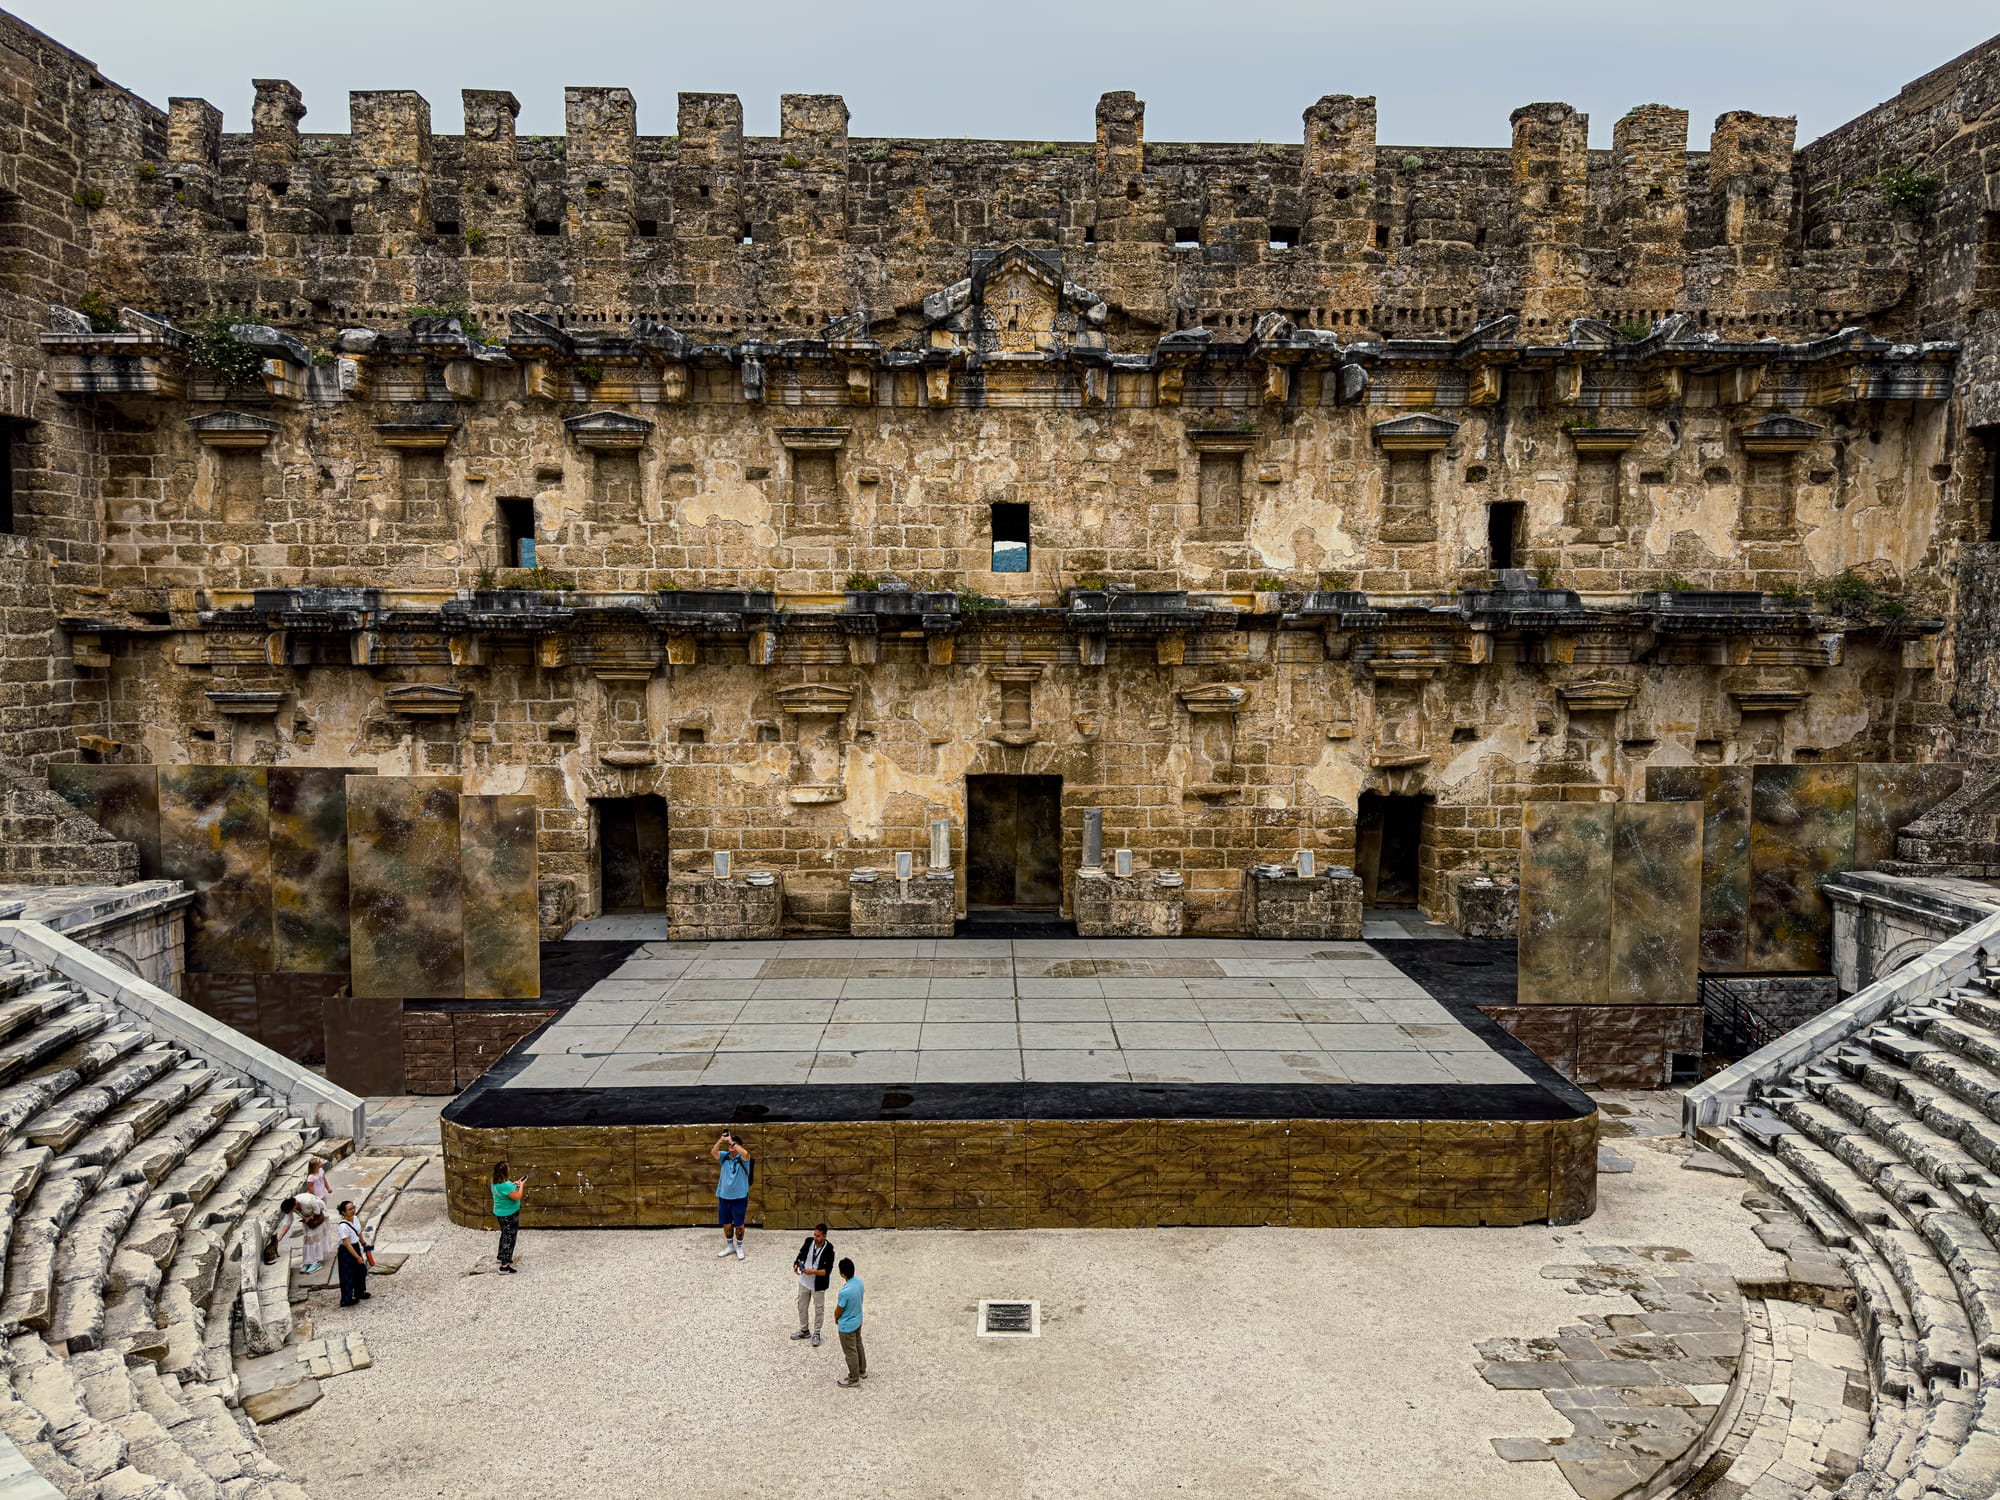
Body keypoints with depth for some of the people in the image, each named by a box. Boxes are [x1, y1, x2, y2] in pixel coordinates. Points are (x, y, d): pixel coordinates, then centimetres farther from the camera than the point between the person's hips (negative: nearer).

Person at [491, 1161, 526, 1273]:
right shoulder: (505, 1185, -30)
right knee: (509, 1239, -3)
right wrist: (521, 1185, -13)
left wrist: (514, 1184, 9)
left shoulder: (496, 1183, 1)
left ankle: (502, 1256, 43)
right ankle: (504, 1265, -1)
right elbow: (517, 1197, -26)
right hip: (509, 1215, -10)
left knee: (504, 1235, 27)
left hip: (500, 1213, 10)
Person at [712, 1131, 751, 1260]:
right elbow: (713, 1152, -14)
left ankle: (739, 1247, 23)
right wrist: (722, 1140, -25)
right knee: (725, 1223, 14)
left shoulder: (742, 1158, -10)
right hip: (724, 1196, 4)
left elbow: (745, 1153, -34)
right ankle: (730, 1246, 31)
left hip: (739, 1197, -4)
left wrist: (731, 1141, -28)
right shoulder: (724, 1156, 1)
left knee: (739, 1224, 6)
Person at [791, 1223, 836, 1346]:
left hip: (818, 1285, -5)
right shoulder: (809, 1241, -12)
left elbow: (827, 1270, -23)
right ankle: (804, 1331, 39)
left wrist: (813, 1272, -33)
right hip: (804, 1281, 5)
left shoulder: (828, 1250, -25)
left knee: (819, 1310, 11)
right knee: (802, 1306, 19)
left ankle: (816, 1334, 30)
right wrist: (796, 1264, -14)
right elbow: (801, 1254, 4)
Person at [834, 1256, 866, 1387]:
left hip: (847, 1326, -8)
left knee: (851, 1352, 13)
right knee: (858, 1346, 27)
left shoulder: (845, 1291, -37)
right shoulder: (859, 1280, -13)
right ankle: (862, 1371, 45)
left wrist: (836, 1320, 2)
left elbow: (838, 1311, -20)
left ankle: (854, 1379, 30)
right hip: (858, 1320, 8)